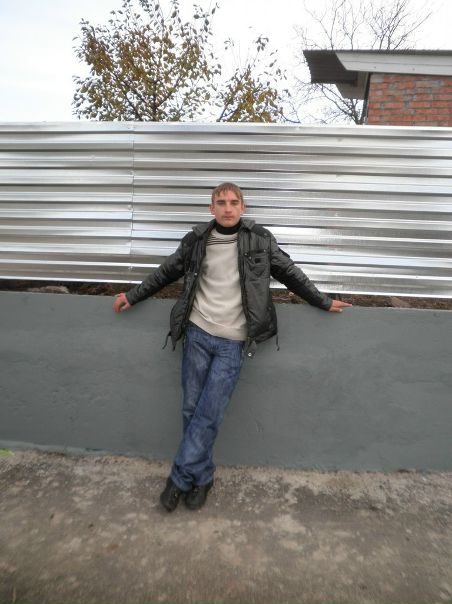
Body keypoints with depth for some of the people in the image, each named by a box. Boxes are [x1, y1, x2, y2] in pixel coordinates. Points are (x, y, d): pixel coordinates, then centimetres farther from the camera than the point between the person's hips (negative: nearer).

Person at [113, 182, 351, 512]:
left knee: (209, 415, -3)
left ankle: (181, 478, 17)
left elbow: (290, 274, 10)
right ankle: (202, 478, 26)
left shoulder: (260, 239, -1)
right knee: (192, 409, 6)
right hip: (197, 334, 2)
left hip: (232, 343, -2)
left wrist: (323, 301, 16)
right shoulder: (196, 240, 3)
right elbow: (166, 272, 16)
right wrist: (132, 296, 20)